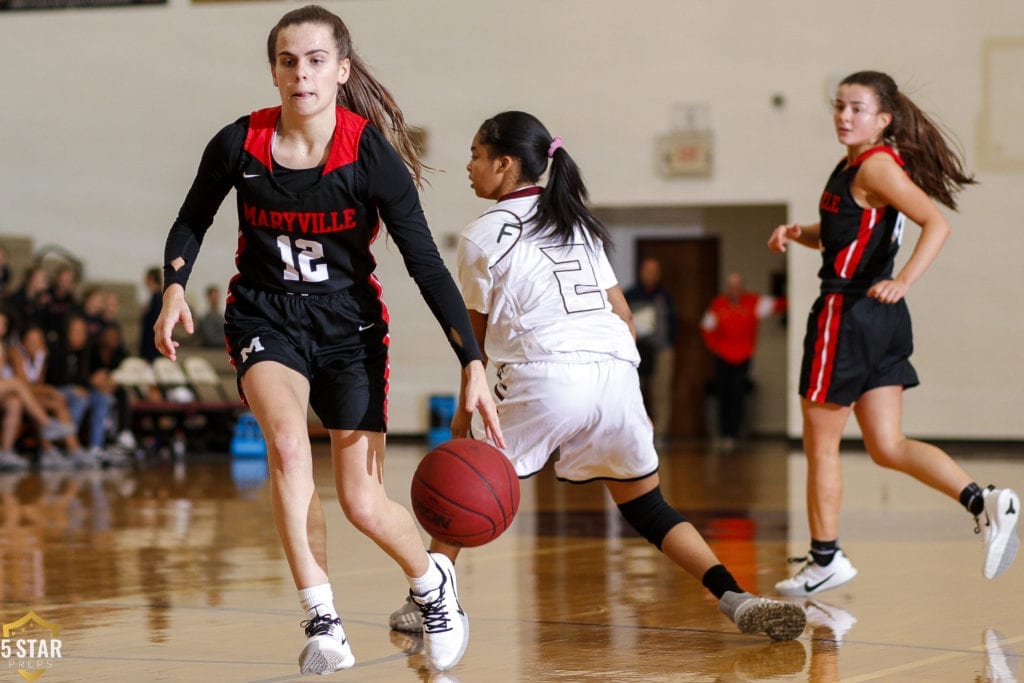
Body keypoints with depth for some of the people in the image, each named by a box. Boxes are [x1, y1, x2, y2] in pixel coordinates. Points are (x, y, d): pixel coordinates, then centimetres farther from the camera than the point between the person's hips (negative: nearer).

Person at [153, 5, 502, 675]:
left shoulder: (371, 153, -17)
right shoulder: (239, 144, -11)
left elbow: (426, 263, -15)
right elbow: (192, 222, 8)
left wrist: (473, 364, -22)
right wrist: (176, 286, -11)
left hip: (349, 323, -1)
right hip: (265, 317, 1)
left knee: (364, 504, -2)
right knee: (288, 440, -31)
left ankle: (433, 583, 32)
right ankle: (323, 621, -23)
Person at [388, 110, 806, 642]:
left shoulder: (481, 236, 7)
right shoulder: (576, 222, 23)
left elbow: (478, 337, 14)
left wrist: (464, 410, 27)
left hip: (544, 377, -5)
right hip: (616, 370, 5)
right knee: (648, 509, 12)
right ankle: (736, 598, -5)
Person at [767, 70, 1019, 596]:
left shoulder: (876, 166, -14)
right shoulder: (852, 165, 14)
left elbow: (936, 223, -24)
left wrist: (902, 282, -36)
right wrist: (797, 233, 8)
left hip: (850, 311, -10)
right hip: (881, 319, 10)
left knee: (820, 443, 4)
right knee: (887, 447, 9)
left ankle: (825, 560, 14)